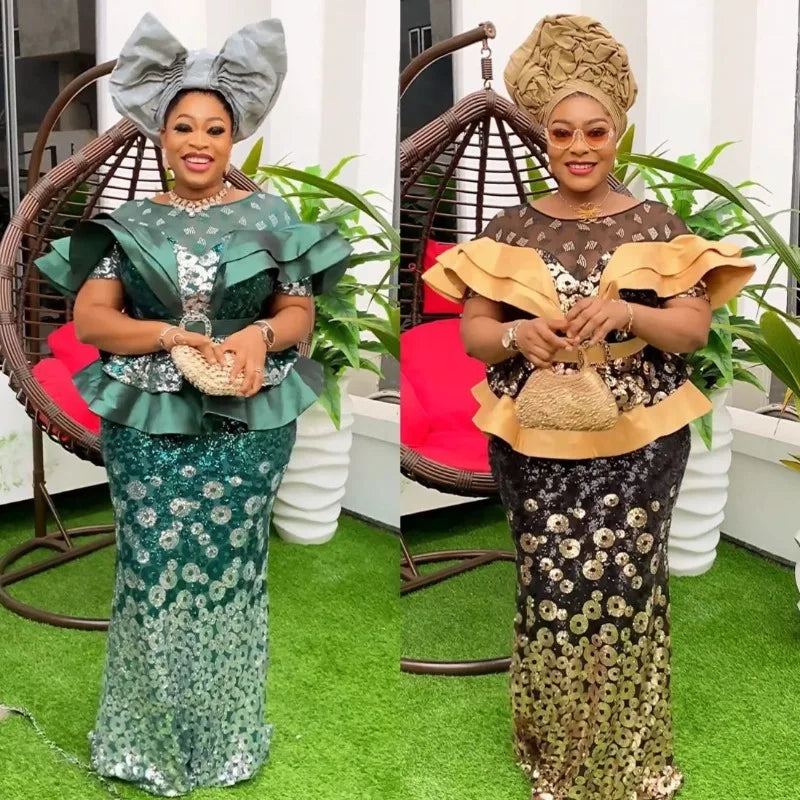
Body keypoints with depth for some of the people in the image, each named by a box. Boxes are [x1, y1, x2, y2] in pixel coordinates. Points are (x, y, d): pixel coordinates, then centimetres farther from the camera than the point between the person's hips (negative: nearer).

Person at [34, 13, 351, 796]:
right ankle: (150, 737, 20)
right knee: (153, 571, 1)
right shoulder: (128, 223, 5)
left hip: (246, 423, 0)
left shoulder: (269, 217, 5)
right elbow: (89, 318, -1)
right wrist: (179, 337, -16)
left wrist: (261, 334, -18)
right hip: (147, 425, 0)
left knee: (228, 568, 5)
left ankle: (225, 735, 22)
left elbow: (300, 312, 5)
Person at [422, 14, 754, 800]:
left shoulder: (657, 225, 1)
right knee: (552, 588, 2)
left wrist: (625, 311, -22)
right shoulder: (511, 229, 4)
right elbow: (472, 334, 4)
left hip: (637, 444, 0)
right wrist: (518, 335, -19)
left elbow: (695, 330, -3)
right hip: (535, 446, 1)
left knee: (622, 586, -1)